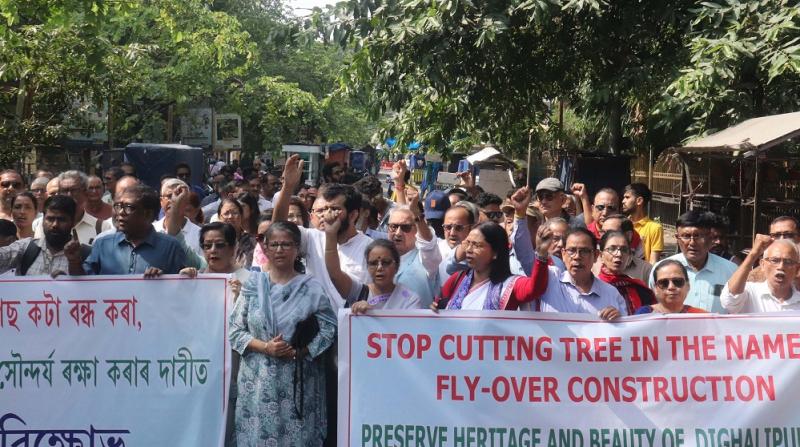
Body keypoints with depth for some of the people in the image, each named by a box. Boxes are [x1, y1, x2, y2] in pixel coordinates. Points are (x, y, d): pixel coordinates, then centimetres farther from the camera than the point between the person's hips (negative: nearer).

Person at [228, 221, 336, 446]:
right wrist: (265, 347, -11)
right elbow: (234, 330, 3)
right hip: (258, 381, 1)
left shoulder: (312, 288, -1)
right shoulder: (252, 285, 4)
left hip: (298, 381, -1)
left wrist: (298, 352, -14)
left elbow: (328, 331, -3)